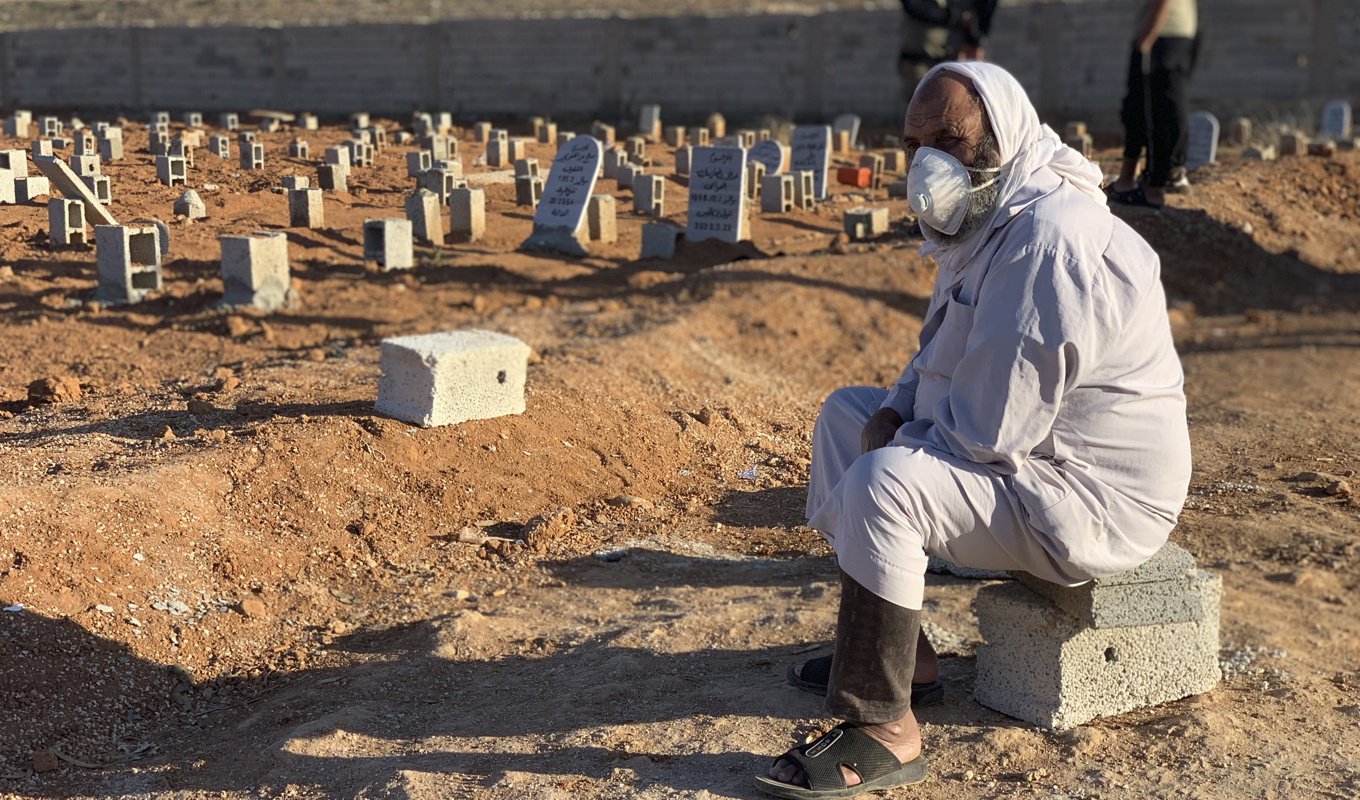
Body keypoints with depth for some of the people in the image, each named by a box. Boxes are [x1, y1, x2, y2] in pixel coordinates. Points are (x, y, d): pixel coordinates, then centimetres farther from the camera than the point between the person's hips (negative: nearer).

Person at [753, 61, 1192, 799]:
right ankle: (900, 654, 16)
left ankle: (883, 734, -18)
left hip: (1088, 501, -11)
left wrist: (898, 446, -10)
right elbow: (944, 357, 22)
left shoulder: (1047, 244, -27)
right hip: (1029, 449, 11)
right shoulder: (989, 216, 8)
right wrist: (894, 410, 1)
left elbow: (990, 433, -29)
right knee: (843, 414, 15)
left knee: (883, 484, -30)